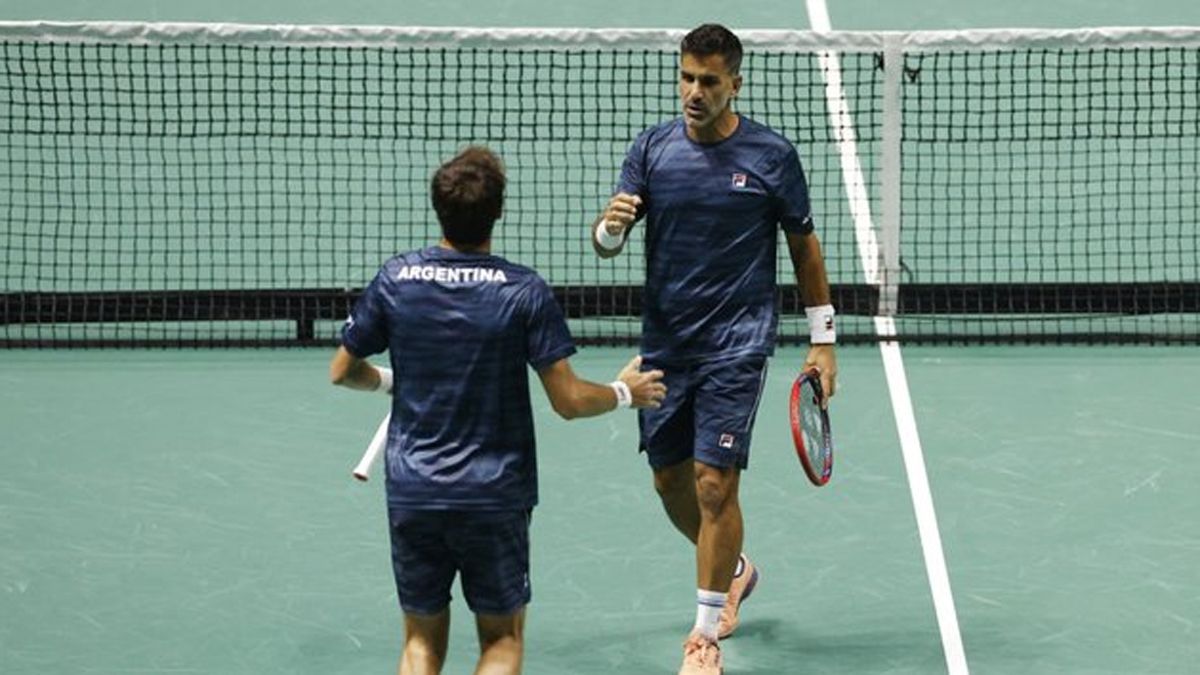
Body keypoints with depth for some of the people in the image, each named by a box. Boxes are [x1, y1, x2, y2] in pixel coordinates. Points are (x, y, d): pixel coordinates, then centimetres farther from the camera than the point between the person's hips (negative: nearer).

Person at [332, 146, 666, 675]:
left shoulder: (395, 279, -4)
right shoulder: (525, 292, -11)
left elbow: (342, 371, 7)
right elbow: (569, 401, -9)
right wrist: (625, 393, 10)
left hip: (411, 492, 2)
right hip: (495, 493, -2)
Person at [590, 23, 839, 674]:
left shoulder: (772, 154, -5)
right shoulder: (652, 147, 1)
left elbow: (804, 246, 4)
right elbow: (606, 243, -2)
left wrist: (822, 340, 3)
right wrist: (610, 226, -27)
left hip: (736, 347, -4)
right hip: (664, 345, 4)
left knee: (714, 482, -9)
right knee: (669, 480, 13)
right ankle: (732, 571, 42)